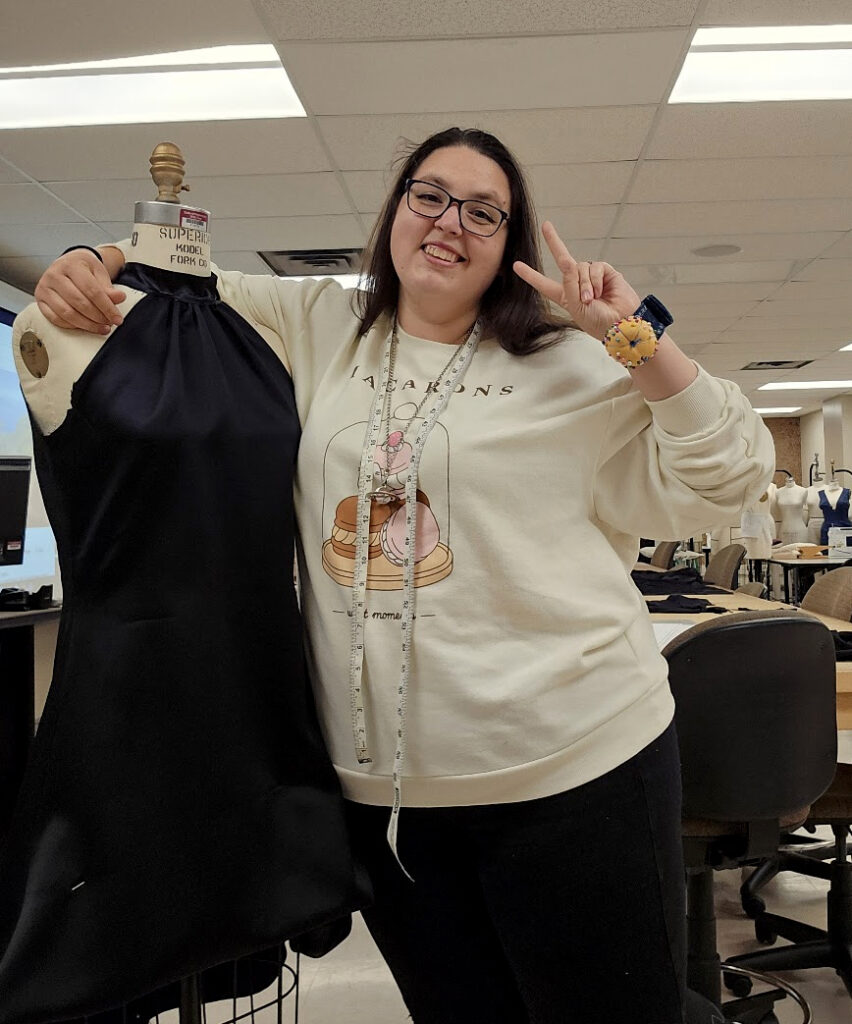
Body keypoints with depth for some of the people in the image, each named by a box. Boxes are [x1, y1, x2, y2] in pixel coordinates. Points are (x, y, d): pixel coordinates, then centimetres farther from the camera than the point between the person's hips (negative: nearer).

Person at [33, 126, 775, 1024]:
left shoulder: (569, 368, 1)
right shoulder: (317, 329, 8)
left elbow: (726, 480, -1)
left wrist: (636, 343, -11)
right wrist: (85, 270, -1)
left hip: (573, 765, -2)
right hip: (378, 786, 3)